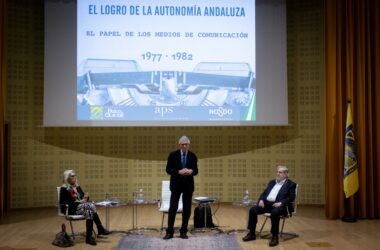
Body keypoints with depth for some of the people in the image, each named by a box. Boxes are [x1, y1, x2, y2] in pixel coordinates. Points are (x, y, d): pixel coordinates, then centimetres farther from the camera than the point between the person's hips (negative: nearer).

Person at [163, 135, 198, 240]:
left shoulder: (193, 156, 4)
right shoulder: (173, 155, -2)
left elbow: (196, 170, 5)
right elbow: (168, 169, -5)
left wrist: (191, 171, -18)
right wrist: (179, 172, -21)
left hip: (188, 185, 2)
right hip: (176, 185, -2)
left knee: (187, 209, 4)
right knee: (173, 208, -4)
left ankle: (183, 231, 14)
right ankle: (169, 232, 3)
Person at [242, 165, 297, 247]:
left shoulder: (291, 184, 3)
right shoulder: (272, 182, 22)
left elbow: (291, 197, -7)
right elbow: (264, 192, 20)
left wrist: (281, 203, -22)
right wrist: (261, 200, -2)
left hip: (280, 206, -6)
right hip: (267, 203, 6)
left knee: (274, 212, -39)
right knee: (253, 209, -15)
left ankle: (275, 236, -24)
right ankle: (252, 234, -5)